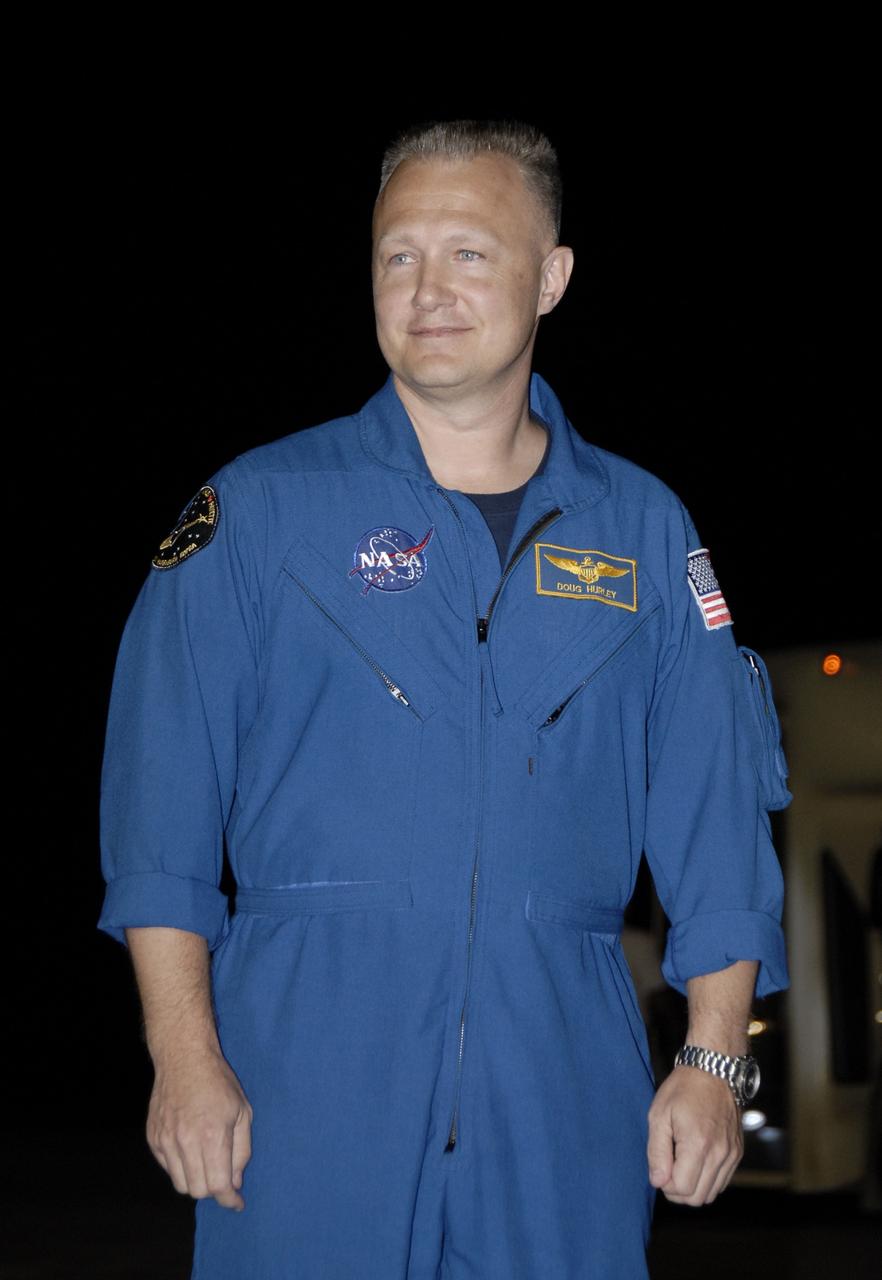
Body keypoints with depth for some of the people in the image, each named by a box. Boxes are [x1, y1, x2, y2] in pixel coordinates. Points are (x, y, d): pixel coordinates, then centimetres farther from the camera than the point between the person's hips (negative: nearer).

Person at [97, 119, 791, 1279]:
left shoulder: (645, 531, 9)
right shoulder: (260, 510, 3)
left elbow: (718, 814, 7)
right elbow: (161, 801, 0)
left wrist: (715, 1060, 0)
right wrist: (187, 1056, -8)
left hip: (564, 1089, 2)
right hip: (309, 1076, -1)